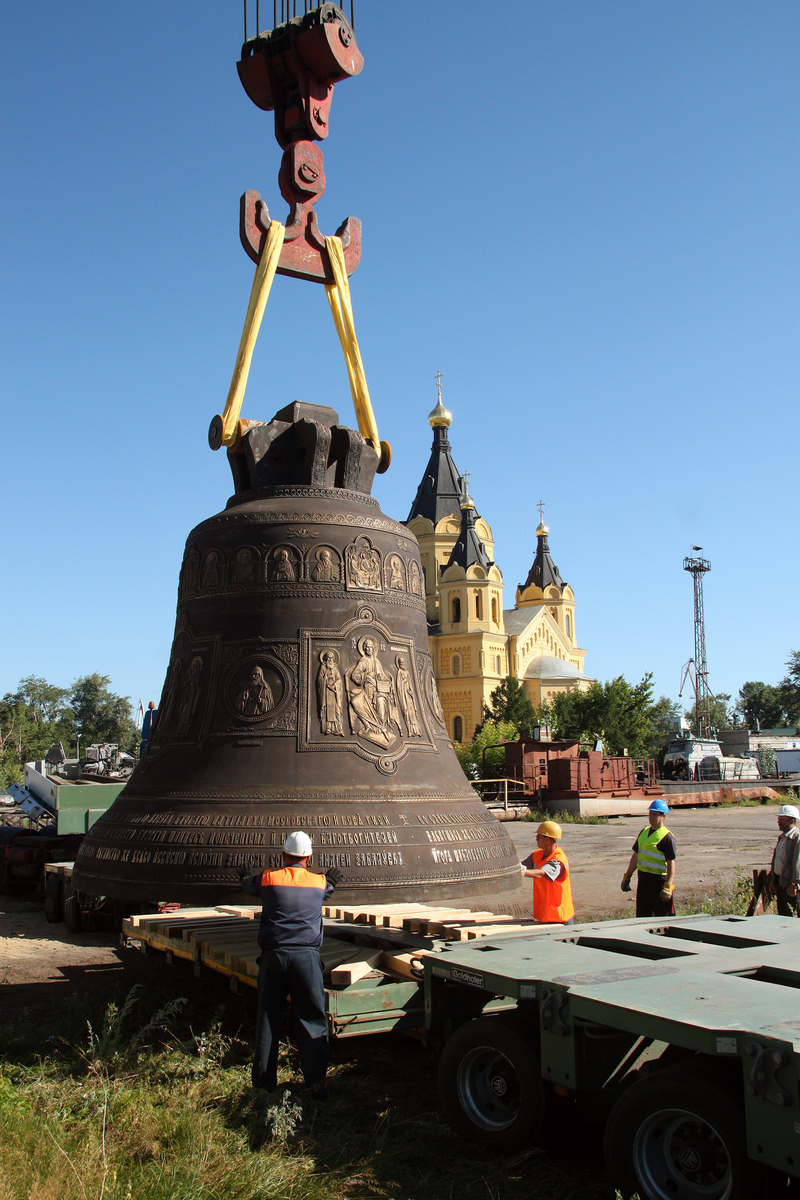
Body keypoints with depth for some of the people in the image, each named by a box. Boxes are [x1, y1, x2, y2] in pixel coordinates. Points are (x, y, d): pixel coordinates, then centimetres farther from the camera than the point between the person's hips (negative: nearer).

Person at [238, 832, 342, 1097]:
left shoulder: (267, 878, 3)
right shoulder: (320, 882, 4)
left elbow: (249, 885, 24)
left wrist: (245, 878, 49)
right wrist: (331, 881, 52)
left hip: (273, 955, 1)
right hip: (306, 956, -1)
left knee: (268, 1018, 12)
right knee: (311, 1020, 4)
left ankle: (263, 1080, 20)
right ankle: (315, 1083, 2)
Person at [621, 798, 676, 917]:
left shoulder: (667, 837, -11)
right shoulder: (644, 832, 13)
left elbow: (671, 863, -15)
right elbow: (636, 855, 20)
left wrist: (668, 887, -22)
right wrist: (627, 876, 18)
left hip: (659, 881, -7)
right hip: (643, 880, 8)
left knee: (664, 917, -4)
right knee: (643, 915, 11)